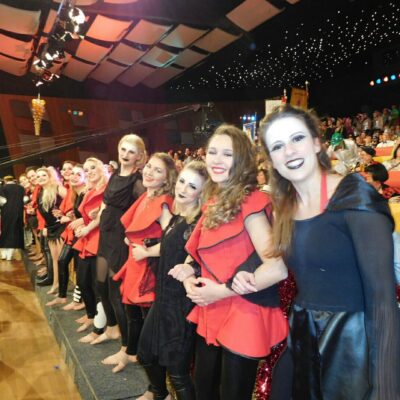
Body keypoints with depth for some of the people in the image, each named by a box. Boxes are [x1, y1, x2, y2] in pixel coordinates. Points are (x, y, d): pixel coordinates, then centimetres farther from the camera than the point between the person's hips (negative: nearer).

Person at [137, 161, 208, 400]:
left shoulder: (200, 223, -18)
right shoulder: (176, 218, 8)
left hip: (183, 302, -9)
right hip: (163, 297, 9)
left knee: (177, 370, 4)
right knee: (146, 354, 23)